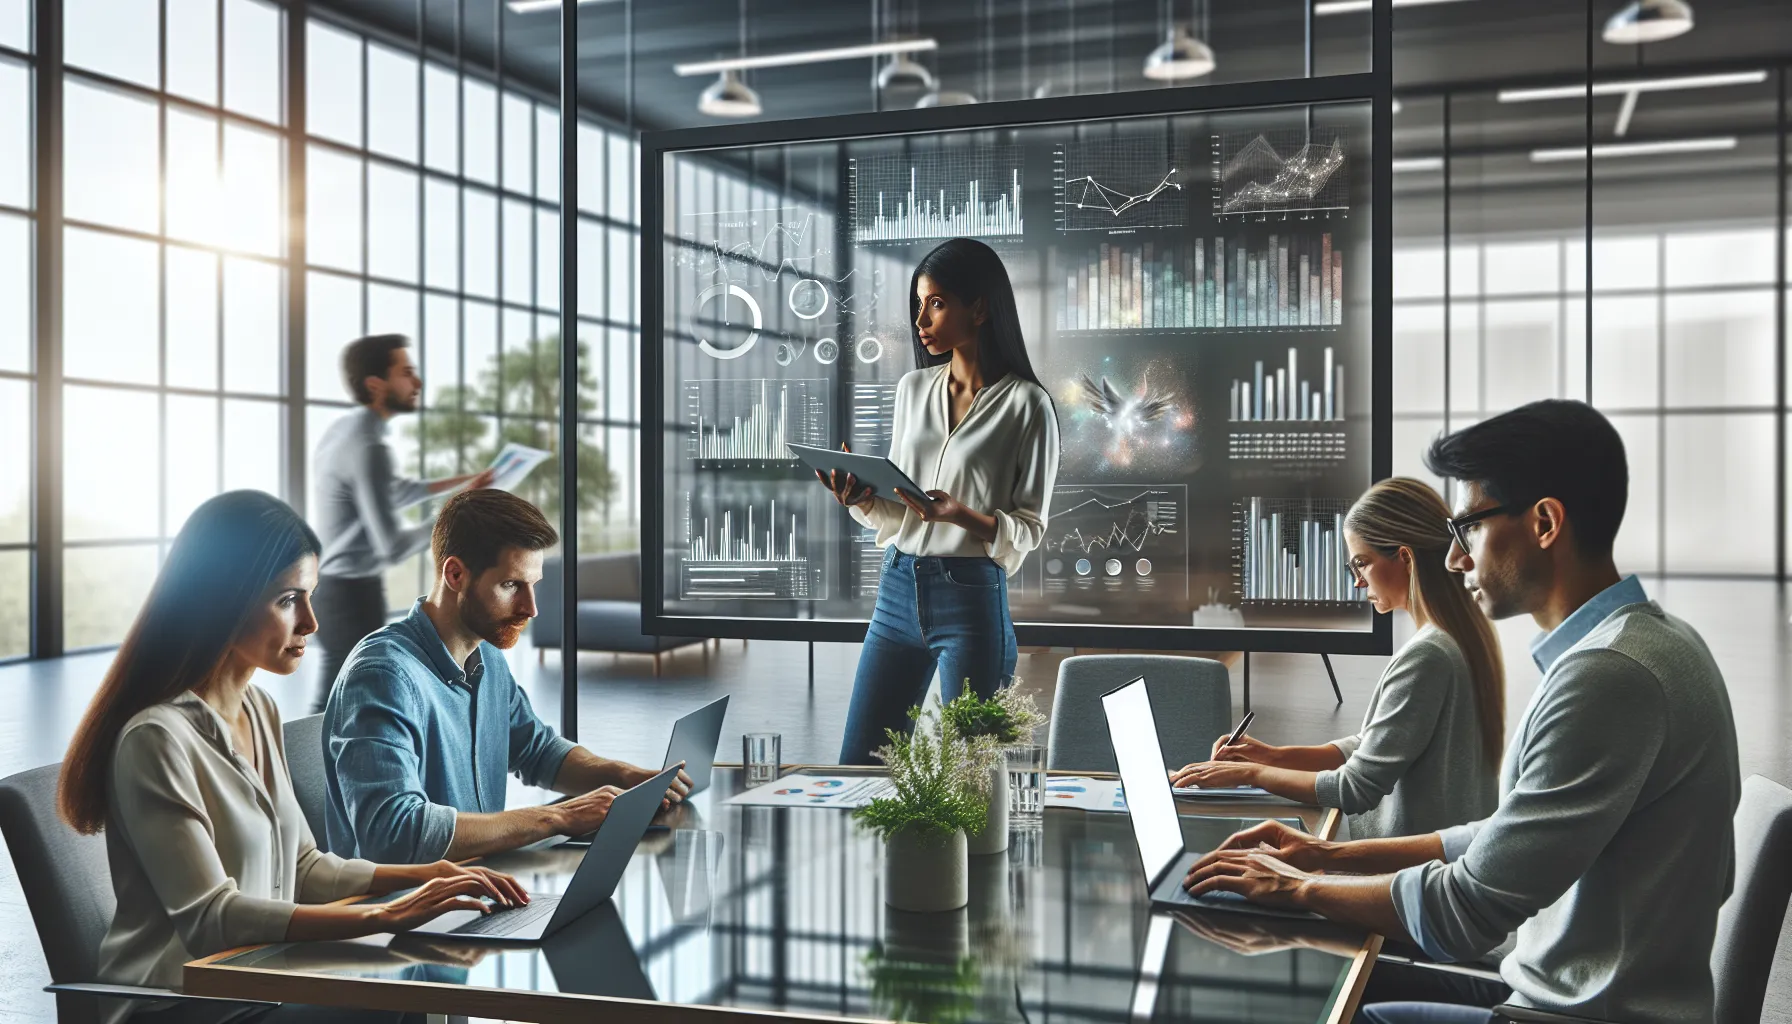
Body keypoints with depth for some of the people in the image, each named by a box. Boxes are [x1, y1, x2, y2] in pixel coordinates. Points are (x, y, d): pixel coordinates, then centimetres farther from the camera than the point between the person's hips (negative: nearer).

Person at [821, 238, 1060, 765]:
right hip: (898, 589, 5)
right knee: (857, 762, 9)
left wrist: (963, 516, -23)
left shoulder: (1027, 404, -6)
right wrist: (862, 499, -7)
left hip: (972, 599, -5)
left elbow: (1029, 529, -6)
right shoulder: (913, 387, 10)